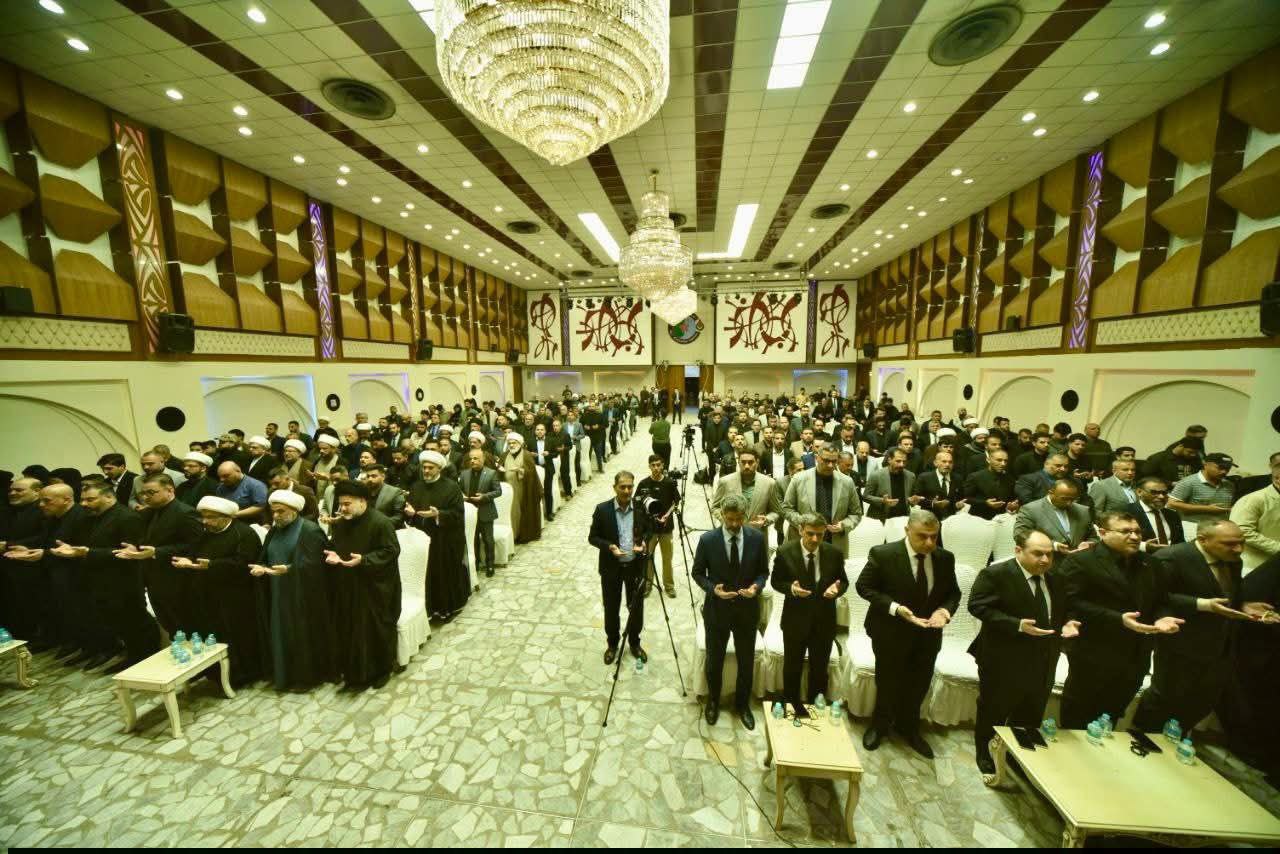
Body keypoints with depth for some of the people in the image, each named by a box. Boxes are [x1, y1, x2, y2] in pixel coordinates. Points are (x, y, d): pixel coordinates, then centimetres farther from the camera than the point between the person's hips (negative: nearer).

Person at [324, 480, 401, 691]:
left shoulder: (380, 522, -19)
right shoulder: (339, 523, 4)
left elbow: (391, 551, -18)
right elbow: (333, 545, 17)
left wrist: (363, 560, -28)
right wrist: (332, 554, -5)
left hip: (375, 587, -6)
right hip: (348, 586, 7)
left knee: (376, 630, 6)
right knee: (350, 629, 14)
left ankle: (381, 670, 25)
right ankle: (354, 670, 33)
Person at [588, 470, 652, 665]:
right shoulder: (602, 509, -13)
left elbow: (649, 530, 6)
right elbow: (592, 537, -6)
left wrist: (644, 541, -15)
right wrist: (609, 546, -23)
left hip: (636, 566, 1)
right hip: (611, 567, -1)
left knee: (636, 607, 15)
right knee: (611, 608, 14)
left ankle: (634, 642, 39)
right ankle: (612, 643, 38)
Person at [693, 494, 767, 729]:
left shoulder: (757, 538, -12)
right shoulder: (707, 540, -17)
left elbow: (763, 571, 0)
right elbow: (698, 573, -6)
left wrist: (757, 586, -20)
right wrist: (713, 588, -23)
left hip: (747, 609, 2)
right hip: (717, 609, -1)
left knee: (746, 661, 20)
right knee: (714, 660, 19)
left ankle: (742, 704, 47)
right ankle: (713, 701, 48)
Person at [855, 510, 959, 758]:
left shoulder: (945, 558, -7)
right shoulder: (883, 554, -22)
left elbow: (953, 593, 5)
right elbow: (864, 587, -15)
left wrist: (944, 610, -16)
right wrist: (895, 608, -26)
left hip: (928, 634, 4)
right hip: (891, 633, -4)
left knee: (918, 686, 21)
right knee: (888, 683, 16)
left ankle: (909, 728, 49)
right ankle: (880, 725, 44)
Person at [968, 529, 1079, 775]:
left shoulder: (1055, 579, 4)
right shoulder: (995, 574, -20)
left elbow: (1060, 612, 15)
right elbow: (978, 606, -22)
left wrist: (1066, 624, -7)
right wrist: (1017, 625, -29)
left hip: (1042, 662, 7)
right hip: (1004, 660, -6)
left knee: (1031, 716, 21)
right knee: (994, 712, 12)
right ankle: (985, 754, 32)